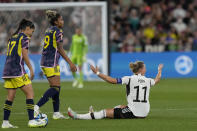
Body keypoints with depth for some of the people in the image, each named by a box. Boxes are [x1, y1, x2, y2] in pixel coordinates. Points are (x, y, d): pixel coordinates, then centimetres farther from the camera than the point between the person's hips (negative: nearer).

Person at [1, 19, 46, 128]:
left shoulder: (12, 37, 20)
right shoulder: (24, 37, -4)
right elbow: (24, 55, -11)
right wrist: (31, 69, -8)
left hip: (8, 70, 8)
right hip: (18, 70, -8)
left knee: (10, 96, 8)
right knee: (30, 93, -3)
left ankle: (5, 122, 6)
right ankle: (31, 121, -8)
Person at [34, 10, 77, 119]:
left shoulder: (48, 31, 16)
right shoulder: (58, 31, -10)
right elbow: (60, 49, -14)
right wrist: (70, 63, -12)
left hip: (44, 62, 9)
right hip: (52, 63, -9)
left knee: (55, 87, 12)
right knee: (55, 87, -9)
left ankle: (56, 113, 12)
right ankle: (37, 107, -18)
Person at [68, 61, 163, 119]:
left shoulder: (129, 79, -8)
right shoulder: (148, 81, 7)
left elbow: (112, 80, -13)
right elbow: (156, 80, 31)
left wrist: (97, 73, -6)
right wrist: (159, 70, 52)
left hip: (133, 113, -6)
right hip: (145, 112, 6)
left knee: (105, 112, -1)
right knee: (120, 107, 32)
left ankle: (77, 116, -1)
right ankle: (95, 114, 44)